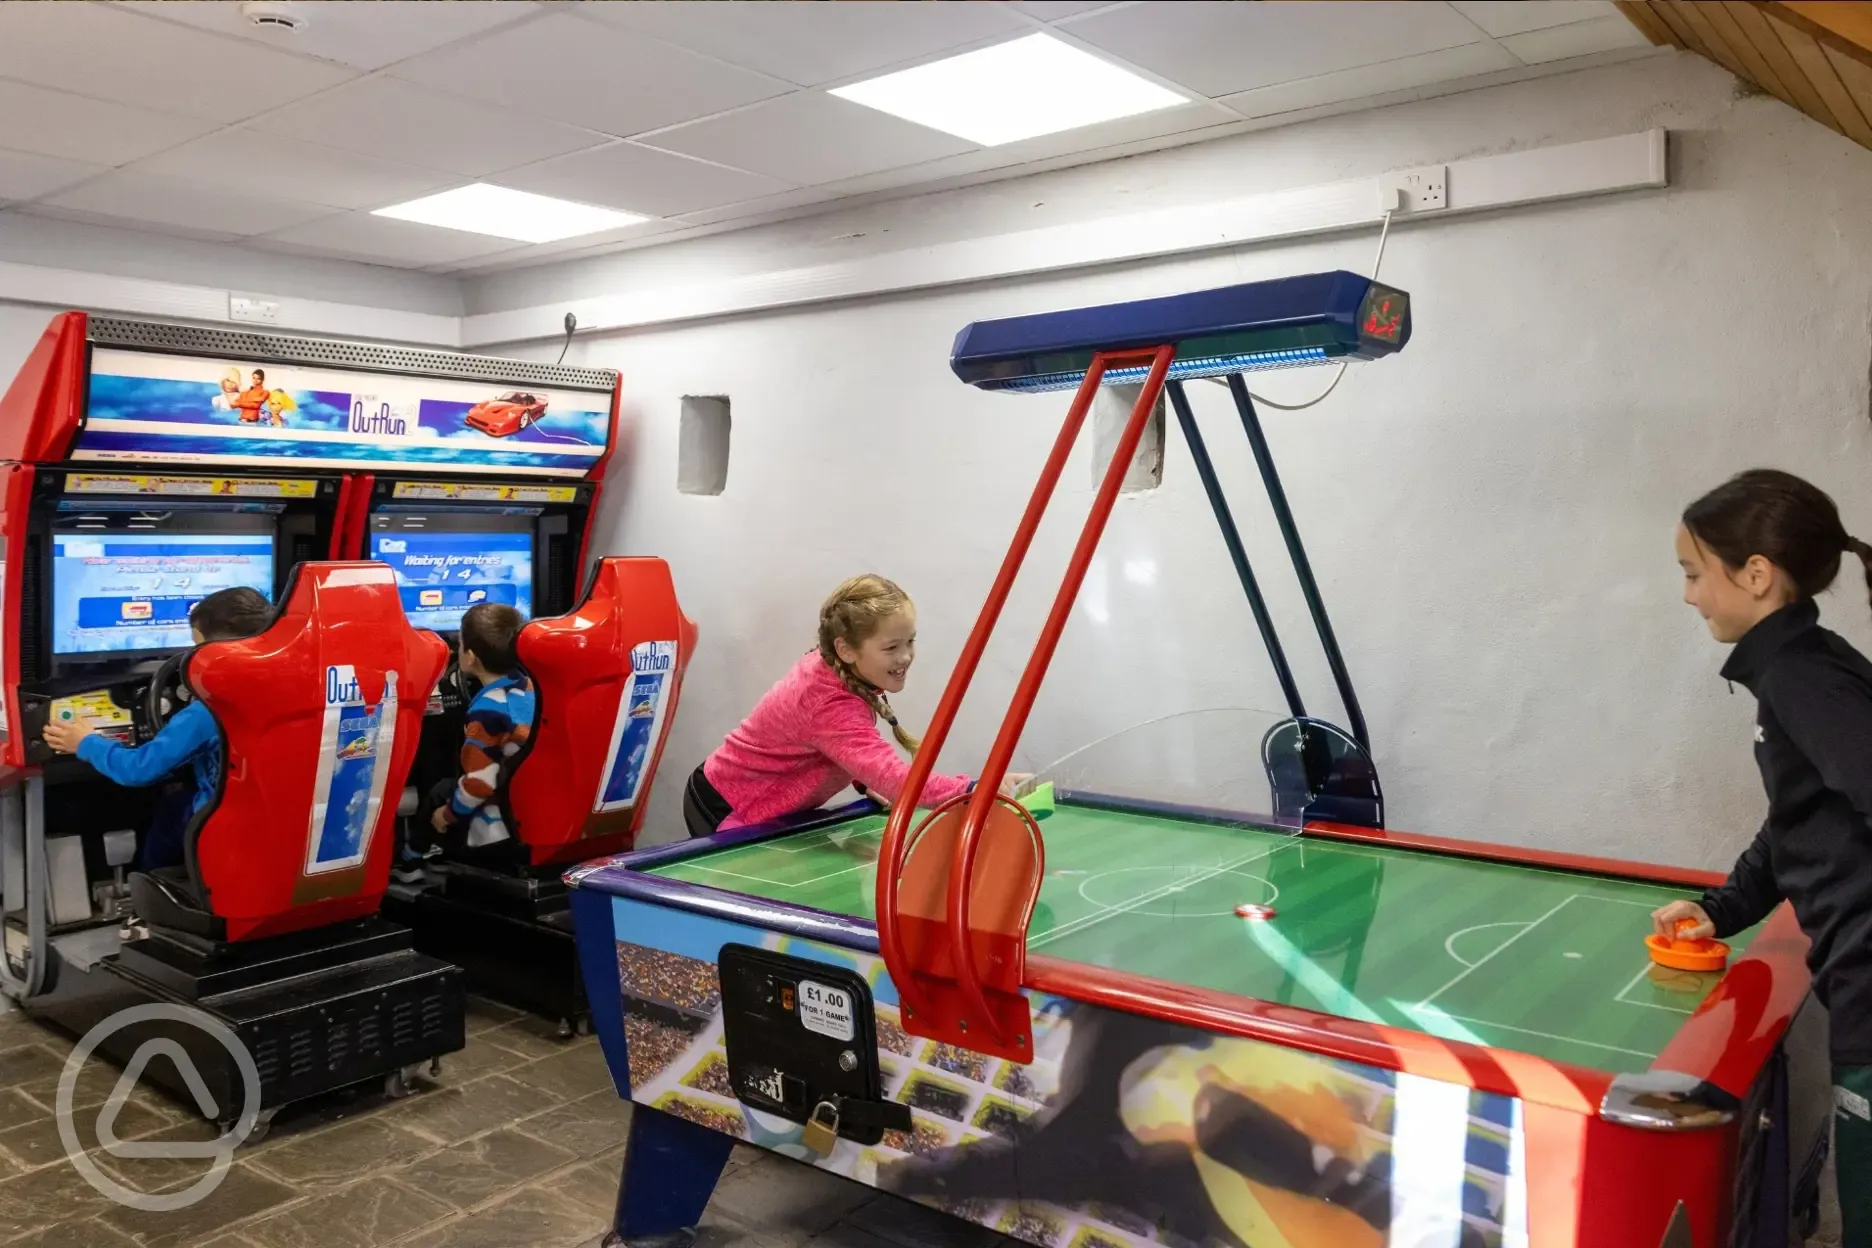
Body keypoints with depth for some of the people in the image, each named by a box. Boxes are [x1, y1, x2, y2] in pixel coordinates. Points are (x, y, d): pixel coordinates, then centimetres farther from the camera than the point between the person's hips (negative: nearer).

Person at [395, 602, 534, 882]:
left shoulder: (487, 710, -23)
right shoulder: (529, 687, -1)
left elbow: (479, 782, -23)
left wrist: (449, 814, -5)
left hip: (499, 828, -7)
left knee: (440, 793, 17)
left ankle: (409, 862, 35)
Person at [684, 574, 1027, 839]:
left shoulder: (828, 668, -10)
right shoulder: (830, 705, -38)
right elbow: (893, 777, -51)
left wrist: (865, 782, -4)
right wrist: (976, 790, -59)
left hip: (764, 805, 9)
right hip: (728, 813, -9)